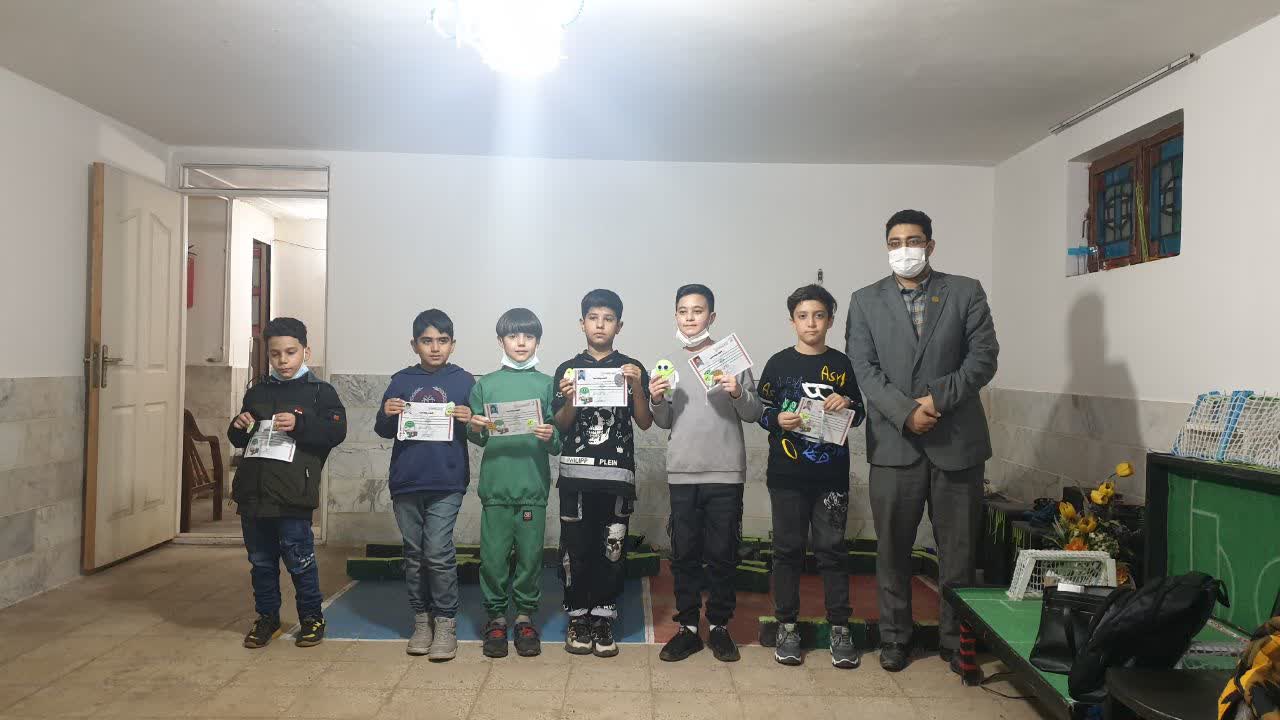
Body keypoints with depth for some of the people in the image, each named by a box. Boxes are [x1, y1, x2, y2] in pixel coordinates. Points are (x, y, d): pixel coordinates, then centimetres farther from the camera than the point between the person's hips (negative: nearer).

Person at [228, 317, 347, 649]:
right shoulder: (258, 391, 13)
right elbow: (238, 439, 21)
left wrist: (299, 424, -23)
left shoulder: (319, 391, -2)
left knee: (299, 560, 3)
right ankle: (267, 617, 29)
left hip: (292, 495, -5)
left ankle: (312, 617, 19)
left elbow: (337, 432, -13)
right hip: (253, 491, 5)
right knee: (261, 561, 14)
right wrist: (239, 427, -1)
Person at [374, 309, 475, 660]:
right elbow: (383, 431, 12)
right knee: (414, 554, 10)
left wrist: (468, 420, -15)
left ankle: (446, 622, 5)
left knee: (438, 552, -8)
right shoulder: (401, 381, 9)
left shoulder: (464, 381, 4)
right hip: (405, 482, 3)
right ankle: (422, 620, 22)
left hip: (446, 483, -3)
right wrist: (386, 415, -9)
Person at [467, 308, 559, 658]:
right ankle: (496, 616, 18)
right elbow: (477, 438, 10)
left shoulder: (547, 385, 7)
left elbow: (559, 441, 5)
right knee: (493, 555, 2)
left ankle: (525, 616, 19)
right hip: (495, 485, 0)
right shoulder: (485, 384, 8)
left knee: (530, 554, 4)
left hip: (533, 485, 0)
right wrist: (475, 429, -11)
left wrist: (550, 437, -16)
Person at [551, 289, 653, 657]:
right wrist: (570, 399, -12)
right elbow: (560, 426, 6)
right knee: (575, 549, 1)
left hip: (617, 473, 0)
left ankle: (603, 620, 13)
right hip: (575, 472, 0)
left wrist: (636, 387, -11)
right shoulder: (568, 369, 9)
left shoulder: (632, 368, 8)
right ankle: (578, 618, 15)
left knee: (611, 549, 1)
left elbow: (645, 422, 4)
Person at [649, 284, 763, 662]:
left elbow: (754, 414, 1)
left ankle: (719, 626, 19)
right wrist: (657, 401, -7)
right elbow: (665, 422, 12)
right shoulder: (669, 362, 9)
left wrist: (738, 394, -18)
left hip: (725, 473, -2)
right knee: (684, 554, 7)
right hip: (682, 473, 2)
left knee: (722, 553, 5)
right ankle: (688, 627, 18)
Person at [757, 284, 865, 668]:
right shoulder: (779, 363, 3)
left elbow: (859, 416, 10)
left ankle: (839, 628, 13)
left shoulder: (841, 364, 6)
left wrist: (847, 404, -10)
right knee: (788, 547, 6)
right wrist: (779, 420, -16)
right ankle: (787, 626, 16)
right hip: (787, 474, 0)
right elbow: (761, 412, 4)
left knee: (832, 548, 3)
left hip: (832, 474, 1)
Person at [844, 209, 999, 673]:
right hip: (894, 443, 0)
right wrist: (906, 412, -14)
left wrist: (939, 398, -14)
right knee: (892, 548, 7)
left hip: (957, 441, 0)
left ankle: (957, 640, 23)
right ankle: (894, 638, 21)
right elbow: (863, 369, -2)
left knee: (959, 549, 8)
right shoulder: (866, 302, 7)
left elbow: (984, 357, -1)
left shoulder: (966, 292, 6)